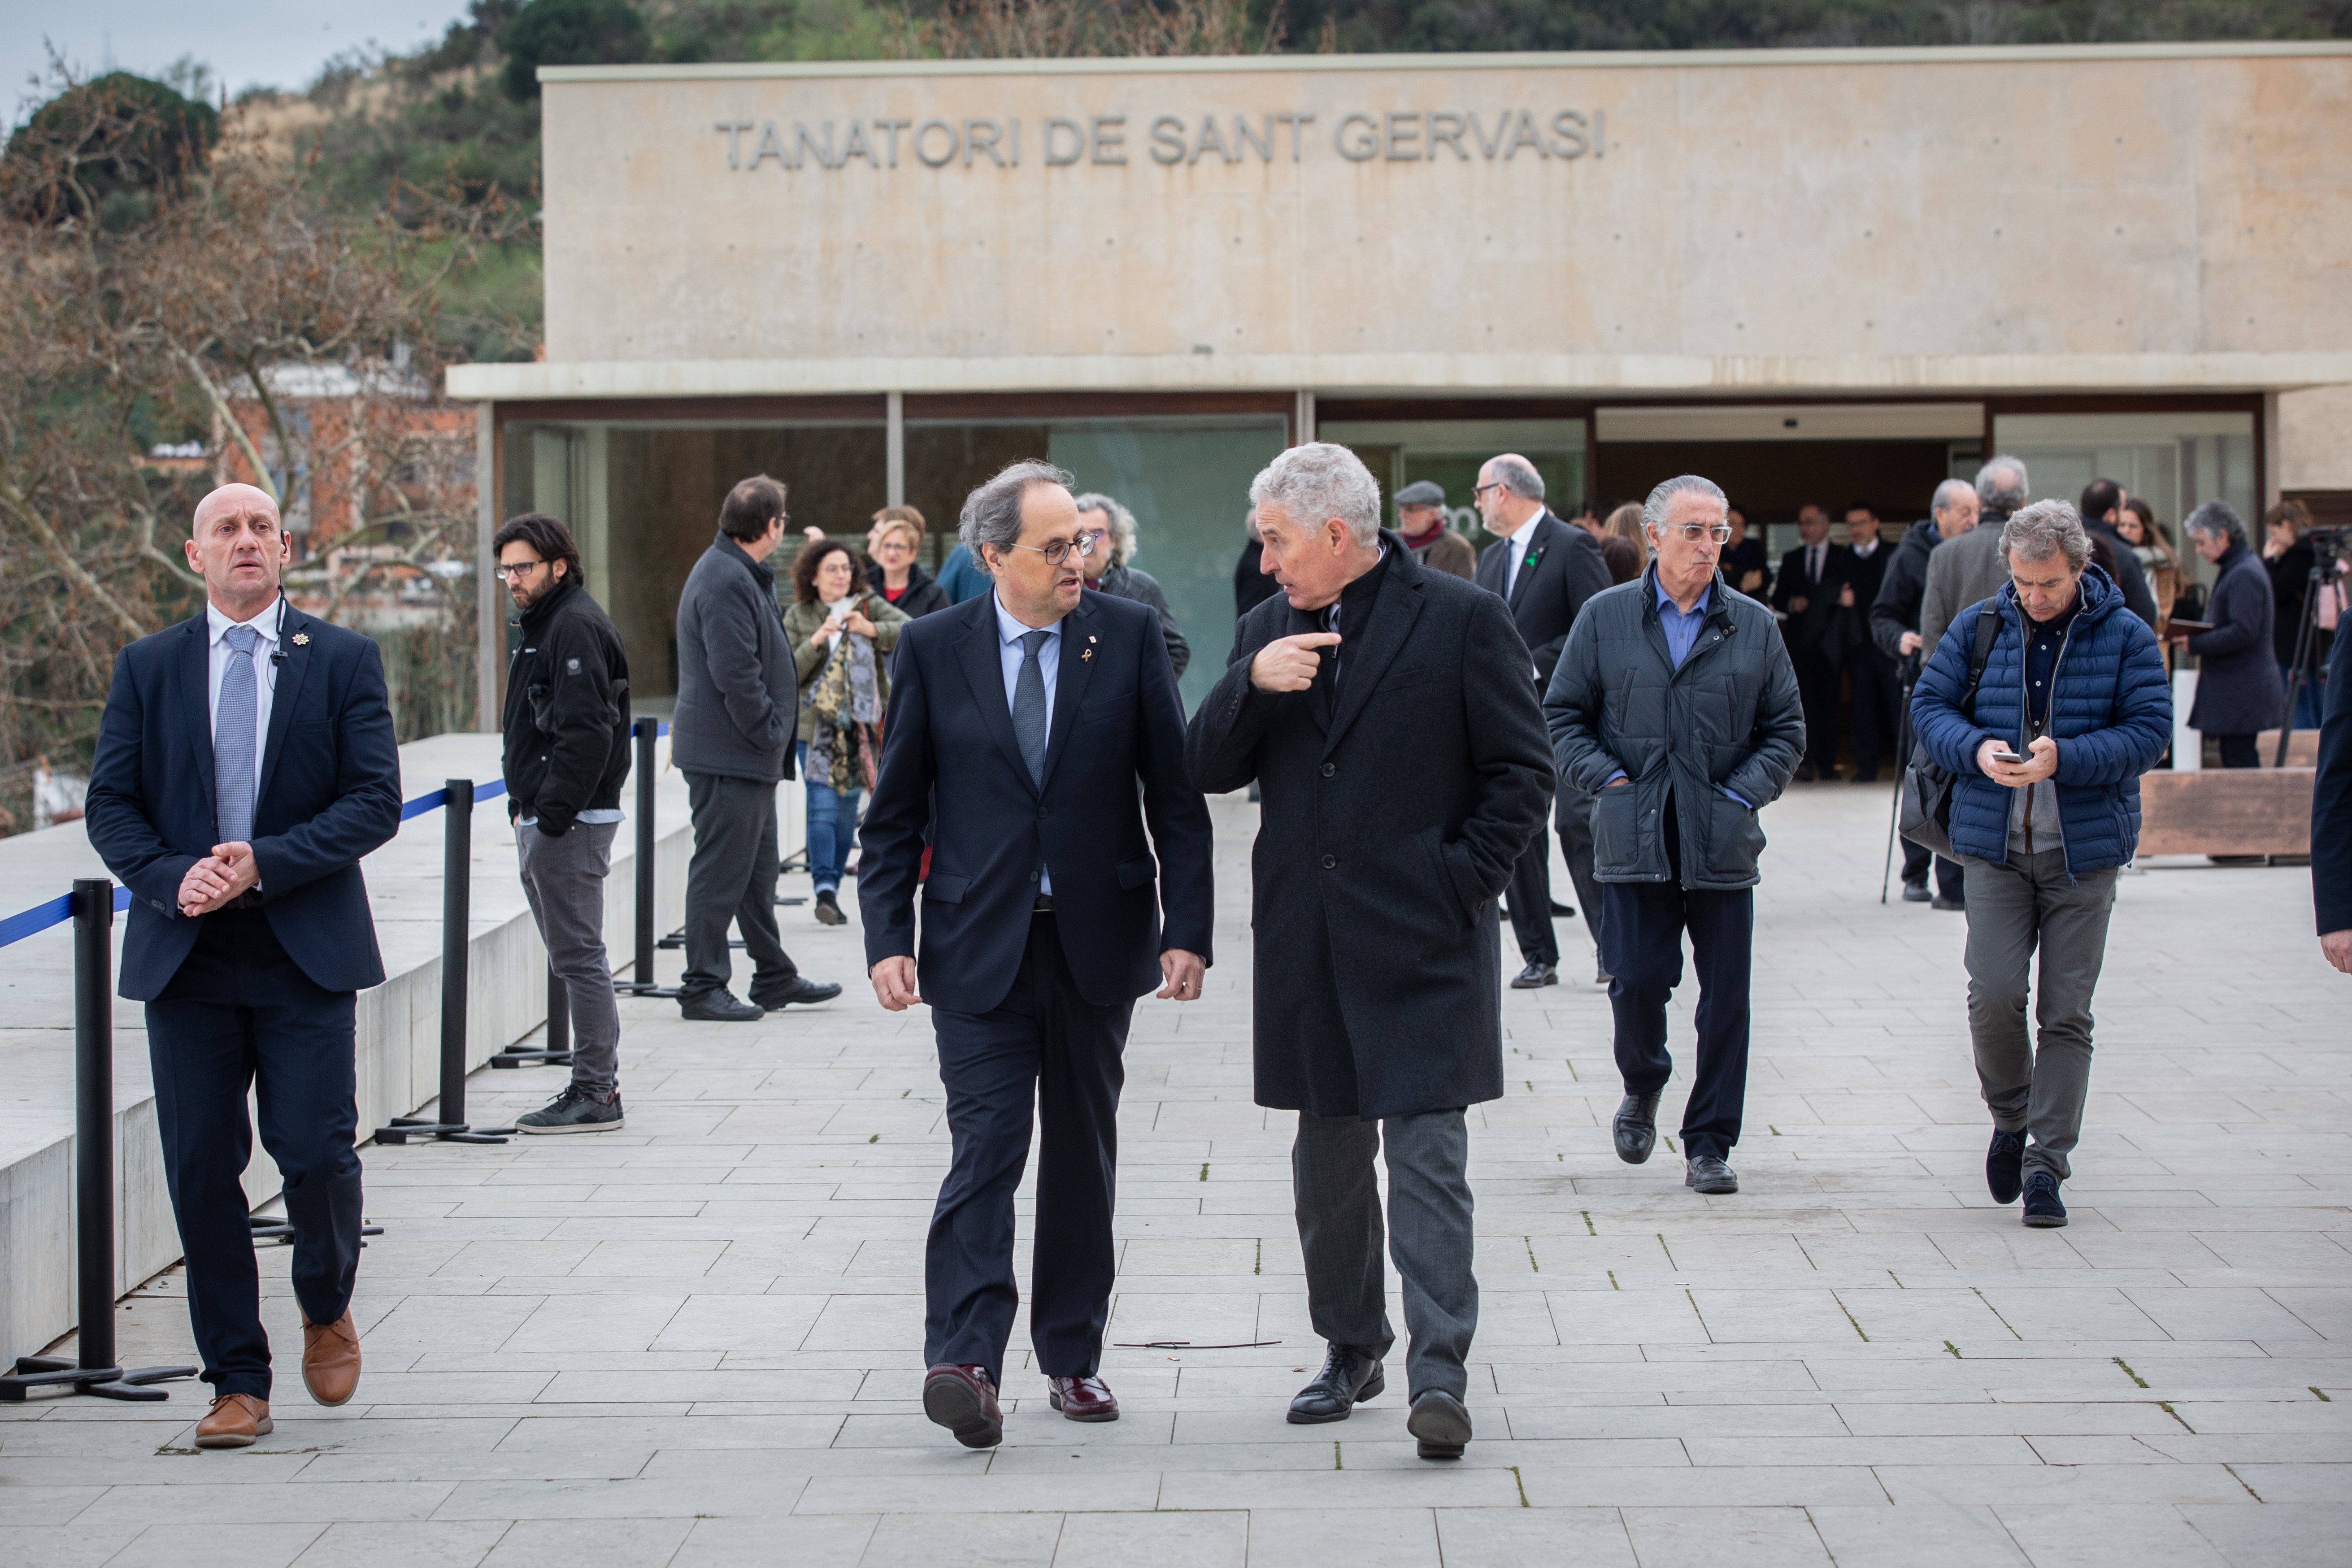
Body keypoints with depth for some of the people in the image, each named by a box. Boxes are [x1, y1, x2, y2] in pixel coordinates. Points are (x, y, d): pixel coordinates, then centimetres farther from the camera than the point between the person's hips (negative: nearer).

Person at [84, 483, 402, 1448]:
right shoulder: (148, 668, 9)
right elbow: (110, 804, 5)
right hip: (186, 959, 2)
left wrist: (266, 864, -16)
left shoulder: (344, 661, 4)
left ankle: (326, 1309, 25)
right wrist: (173, 878, -14)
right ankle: (238, 1383, 10)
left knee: (315, 1154, -6)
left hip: (307, 952, -2)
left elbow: (375, 801, -4)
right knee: (201, 1170, 1)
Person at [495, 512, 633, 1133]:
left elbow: (585, 732, -22)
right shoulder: (544, 624, 18)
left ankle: (594, 1095, -4)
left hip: (569, 823, -11)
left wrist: (552, 814, -22)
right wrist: (525, 806, 15)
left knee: (579, 956, -7)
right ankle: (599, 1082, 20)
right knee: (572, 956, 14)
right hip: (543, 819, 11)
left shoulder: (577, 626, -14)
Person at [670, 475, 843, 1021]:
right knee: (721, 871, -4)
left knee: (757, 867, 17)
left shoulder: (739, 575, 15)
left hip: (748, 755, 11)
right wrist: (769, 733, -16)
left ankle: (774, 976, 26)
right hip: (727, 755, -11)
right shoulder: (725, 581, -19)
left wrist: (772, 736, 15)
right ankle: (703, 988, 2)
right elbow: (735, 674, -24)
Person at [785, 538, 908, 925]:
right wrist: (817, 641, -16)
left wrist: (872, 629, -25)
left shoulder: (870, 606, 4)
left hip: (859, 726, 1)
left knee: (847, 811, 6)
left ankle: (831, 889, 17)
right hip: (815, 727, -1)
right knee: (822, 808, -13)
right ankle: (825, 889, -20)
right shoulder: (798, 616, 5)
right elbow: (789, 674, -1)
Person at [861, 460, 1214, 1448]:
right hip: (979, 943, -2)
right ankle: (964, 1360, -17)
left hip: (1097, 936, 2)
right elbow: (895, 811, 4)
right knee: (986, 1144, -11)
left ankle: (1072, 1356, 22)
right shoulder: (934, 649, 0)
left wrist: (1187, 929, -6)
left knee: (1083, 1148, 11)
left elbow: (1176, 796, 2)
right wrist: (888, 939, -5)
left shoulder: (1129, 635, 1)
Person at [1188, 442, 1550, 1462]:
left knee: (1427, 1153, -9)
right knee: (1327, 1157, 13)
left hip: (1422, 939, -5)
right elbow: (1208, 769, 7)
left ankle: (1440, 1370, -10)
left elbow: (1521, 773, -2)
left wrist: (1463, 881, -8)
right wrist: (1252, 684, -10)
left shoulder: (1461, 620, -4)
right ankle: (1350, 1350, 26)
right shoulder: (1266, 631, 11)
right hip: (1307, 943, 5)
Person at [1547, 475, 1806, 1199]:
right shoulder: (1606, 618, 4)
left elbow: (1786, 728, 12)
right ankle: (1643, 1087, 27)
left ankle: (1709, 1143, 12)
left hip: (1723, 842, 1)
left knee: (1725, 999, 1)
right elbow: (1563, 714, 8)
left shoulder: (1754, 626, 7)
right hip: (1636, 838, -1)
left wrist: (1744, 791, -2)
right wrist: (1606, 777, -6)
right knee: (1637, 981, -4)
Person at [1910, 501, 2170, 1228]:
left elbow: (2149, 730, -6)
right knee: (1994, 994, -9)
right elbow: (1929, 703, 5)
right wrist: (1977, 749, -15)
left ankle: (2046, 1160, 8)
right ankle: (2010, 1119, 18)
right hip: (1995, 843, 1)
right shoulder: (1979, 627, 4)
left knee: (2066, 1011, 1)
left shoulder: (2125, 636, -2)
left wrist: (2065, 759, -21)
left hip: (2085, 848, -1)